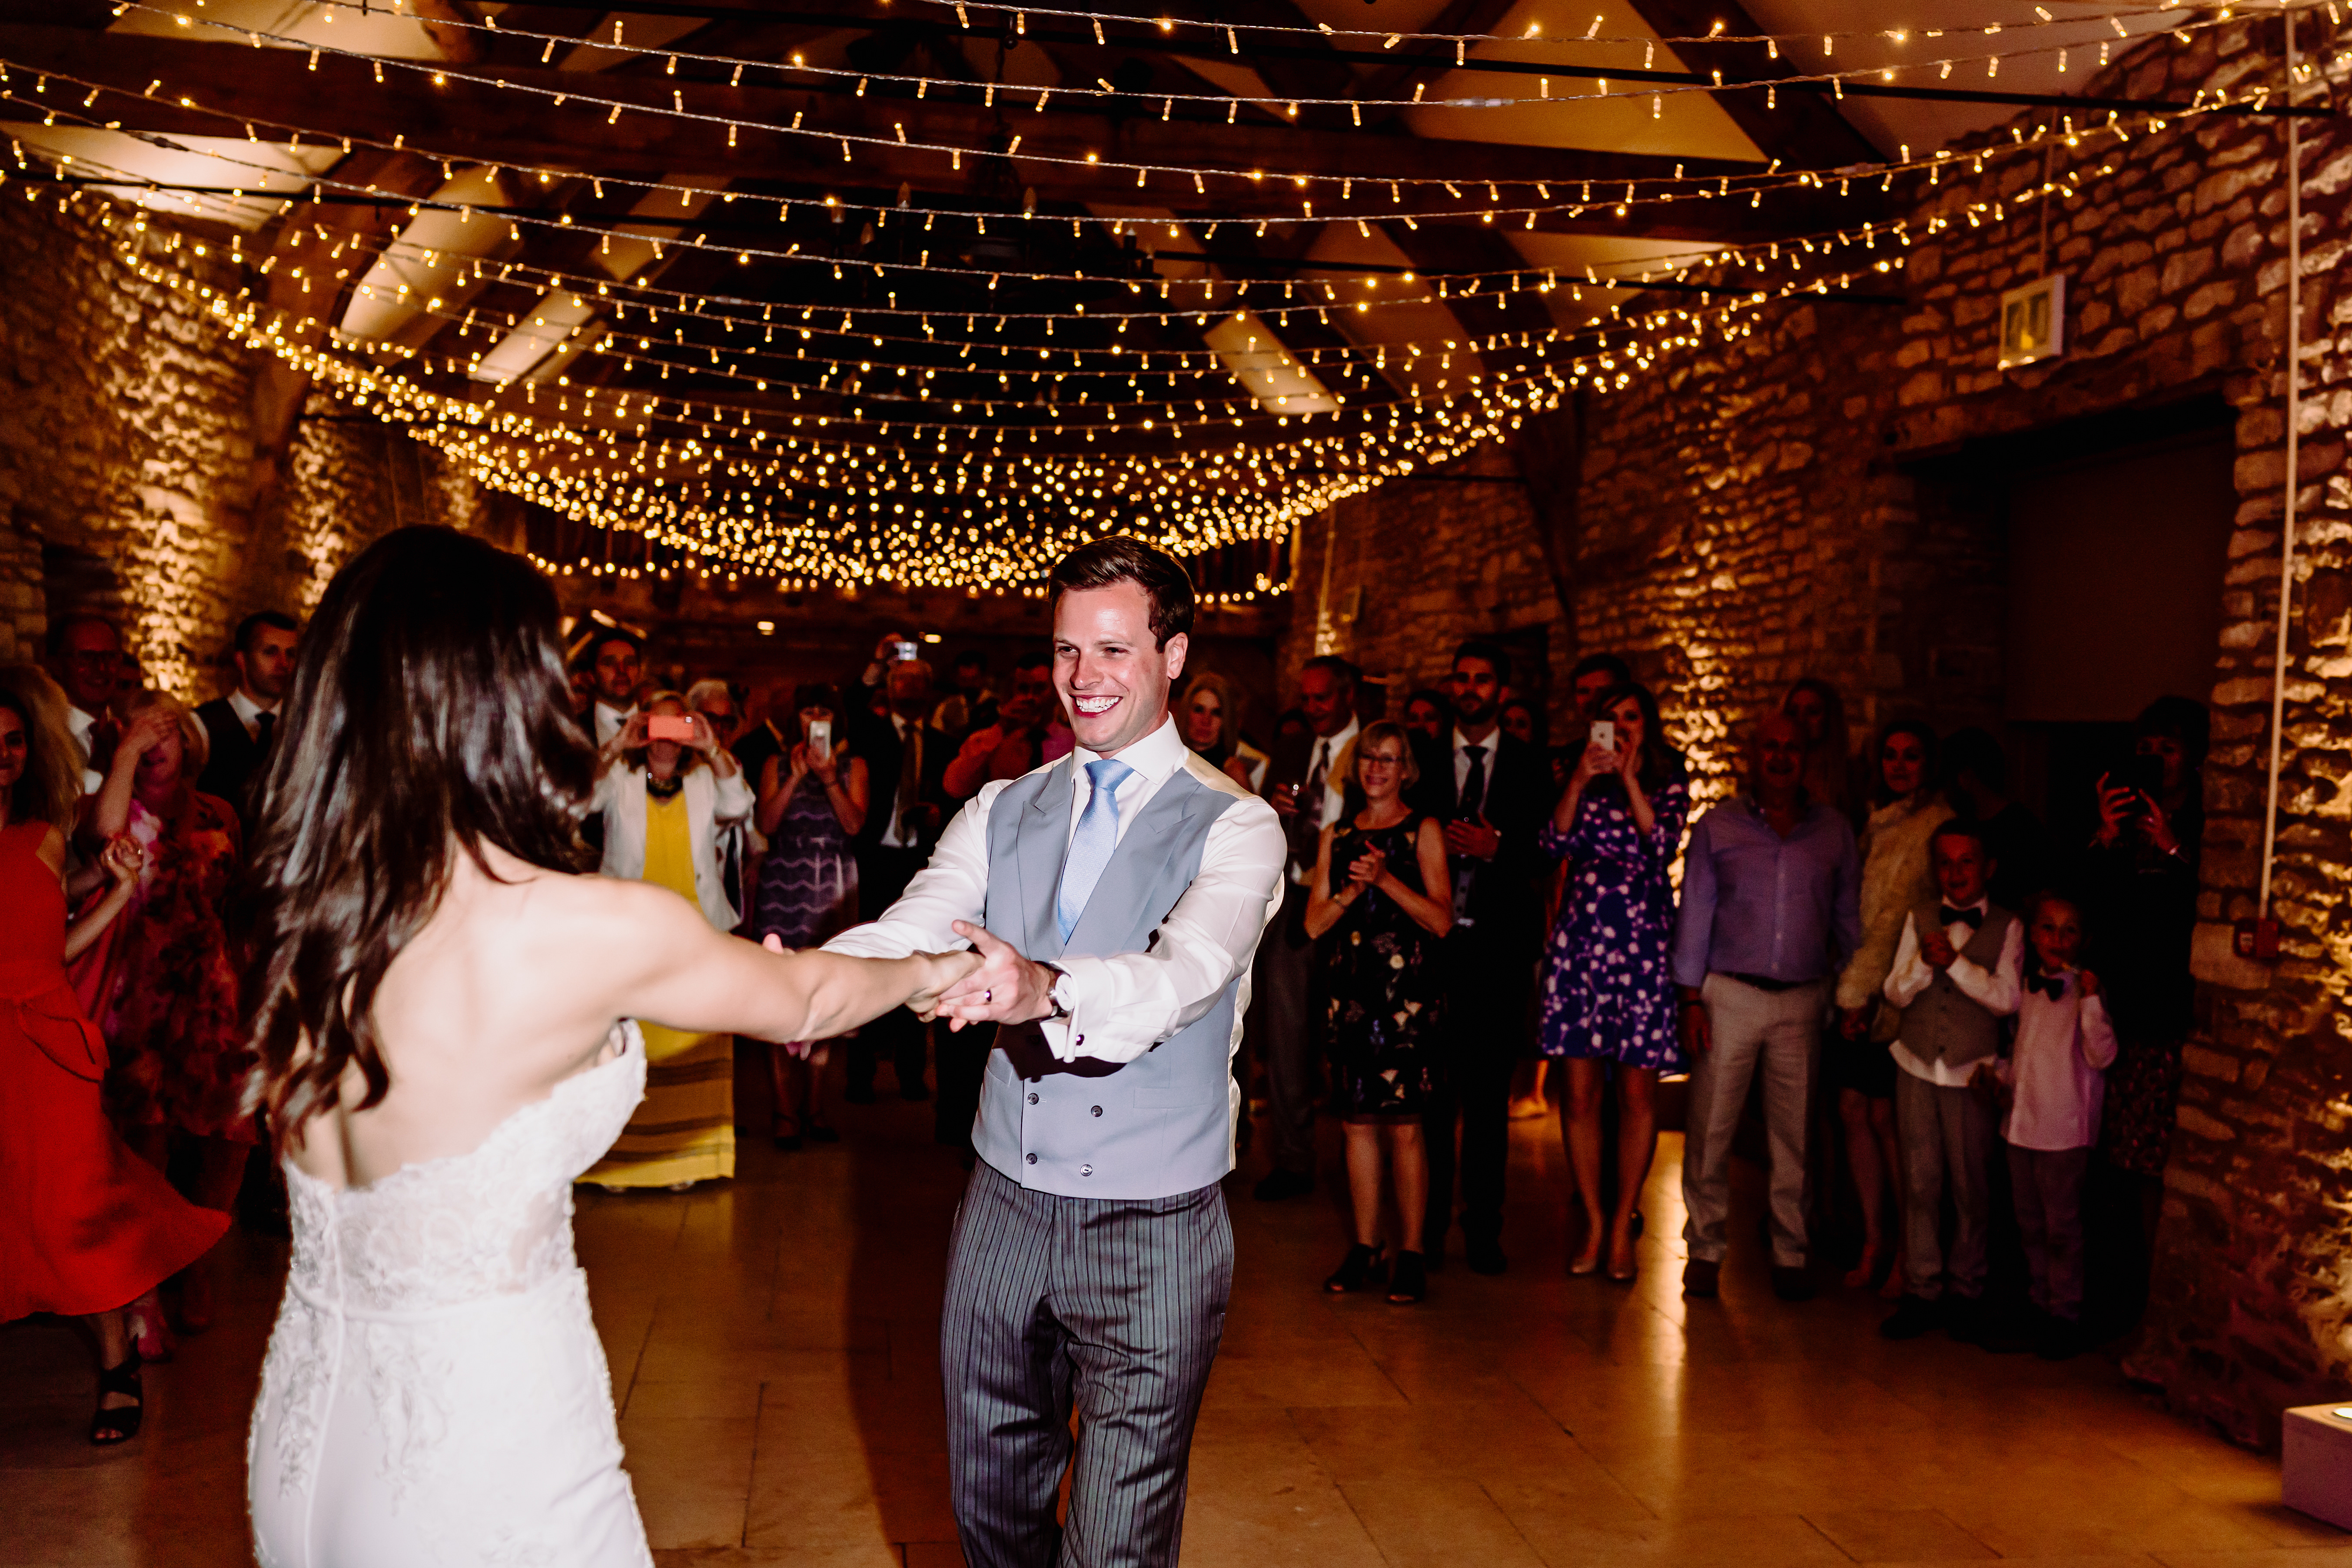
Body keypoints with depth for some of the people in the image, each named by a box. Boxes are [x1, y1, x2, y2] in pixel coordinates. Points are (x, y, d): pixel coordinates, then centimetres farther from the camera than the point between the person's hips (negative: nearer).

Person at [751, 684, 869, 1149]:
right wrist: (796, 775, -9)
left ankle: (812, 1102, 11)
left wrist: (828, 776, -14)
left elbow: (854, 823, -4)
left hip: (833, 888, 1)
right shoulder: (777, 765, 10)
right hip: (783, 884, -1)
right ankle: (786, 1108, -1)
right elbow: (766, 823, -3)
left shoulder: (853, 766, 9)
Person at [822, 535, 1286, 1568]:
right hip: (1005, 1207, 4)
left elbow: (1183, 976, -28)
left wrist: (1045, 988, -48)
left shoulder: (1235, 827, -9)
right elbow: (910, 932, -10)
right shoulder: (1001, 814, 6)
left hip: (1153, 1232, -4)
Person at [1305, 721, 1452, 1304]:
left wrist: (1387, 880, -15)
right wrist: (1350, 891, -8)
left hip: (1405, 992, -4)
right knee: (1358, 1121, 6)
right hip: (1349, 991, 4)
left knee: (1404, 1126, -5)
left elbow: (1442, 919, -4)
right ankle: (1366, 1248, 16)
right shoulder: (1336, 835, 14)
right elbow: (1315, 923, 9)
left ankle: (1411, 1252, 4)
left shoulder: (1423, 831, 4)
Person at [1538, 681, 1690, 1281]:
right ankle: (1592, 1222, 14)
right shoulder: (1582, 782, 14)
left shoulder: (1668, 782, 9)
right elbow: (1555, 843, -2)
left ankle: (1623, 1224, 13)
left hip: (1643, 941, -1)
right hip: (1580, 939, 2)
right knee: (1580, 1092, 2)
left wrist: (1629, 779, -11)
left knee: (1637, 1092, 2)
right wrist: (1580, 781, -12)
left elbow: (1664, 844, -8)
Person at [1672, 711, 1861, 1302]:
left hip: (1803, 999, 1)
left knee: (1794, 1131, 6)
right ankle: (1705, 1249, 12)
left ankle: (1790, 1254, 19)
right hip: (1729, 993, -1)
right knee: (1710, 1127, -1)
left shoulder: (1834, 828, 8)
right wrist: (1691, 999, -2)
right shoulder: (1718, 825, 5)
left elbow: (1849, 915, 11)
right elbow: (1695, 912, 4)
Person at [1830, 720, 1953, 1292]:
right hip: (1860, 987, 7)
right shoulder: (1879, 823, 16)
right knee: (1854, 1111, 6)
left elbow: (1898, 915, -13)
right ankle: (1875, 1240, 18)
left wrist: (1860, 992, -14)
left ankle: (1909, 1248, 12)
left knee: (1886, 1117, -3)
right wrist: (1850, 989, 8)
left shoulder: (1934, 825, -9)